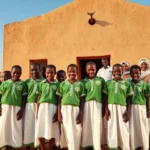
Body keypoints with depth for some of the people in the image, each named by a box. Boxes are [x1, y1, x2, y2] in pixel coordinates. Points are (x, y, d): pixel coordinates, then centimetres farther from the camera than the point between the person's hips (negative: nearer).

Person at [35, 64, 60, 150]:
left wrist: (58, 112, -4)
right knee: (40, 130, 0)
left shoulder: (57, 84, 5)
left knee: (52, 130, 4)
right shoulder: (42, 83, 11)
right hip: (42, 107, 2)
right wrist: (37, 111, 6)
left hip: (53, 108, -1)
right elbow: (39, 98, 10)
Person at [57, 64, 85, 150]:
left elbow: (82, 100, 4)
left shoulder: (80, 84, 4)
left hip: (76, 110, 0)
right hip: (65, 109, 1)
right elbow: (59, 99, 6)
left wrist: (81, 113, -3)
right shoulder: (63, 84, 5)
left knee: (75, 132, 3)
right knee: (66, 132, 7)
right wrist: (59, 113, 0)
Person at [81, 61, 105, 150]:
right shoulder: (83, 81, 7)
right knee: (86, 125, 3)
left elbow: (104, 95, 10)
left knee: (97, 125, -3)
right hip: (86, 104, 0)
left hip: (97, 104, 0)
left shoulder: (101, 80, 8)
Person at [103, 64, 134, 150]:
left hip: (122, 108, 0)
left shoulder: (126, 83, 4)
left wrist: (128, 111, -3)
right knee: (112, 129, 6)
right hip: (111, 107, 1)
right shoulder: (108, 83, 6)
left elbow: (129, 99, 4)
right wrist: (106, 109, -3)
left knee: (123, 129, 5)